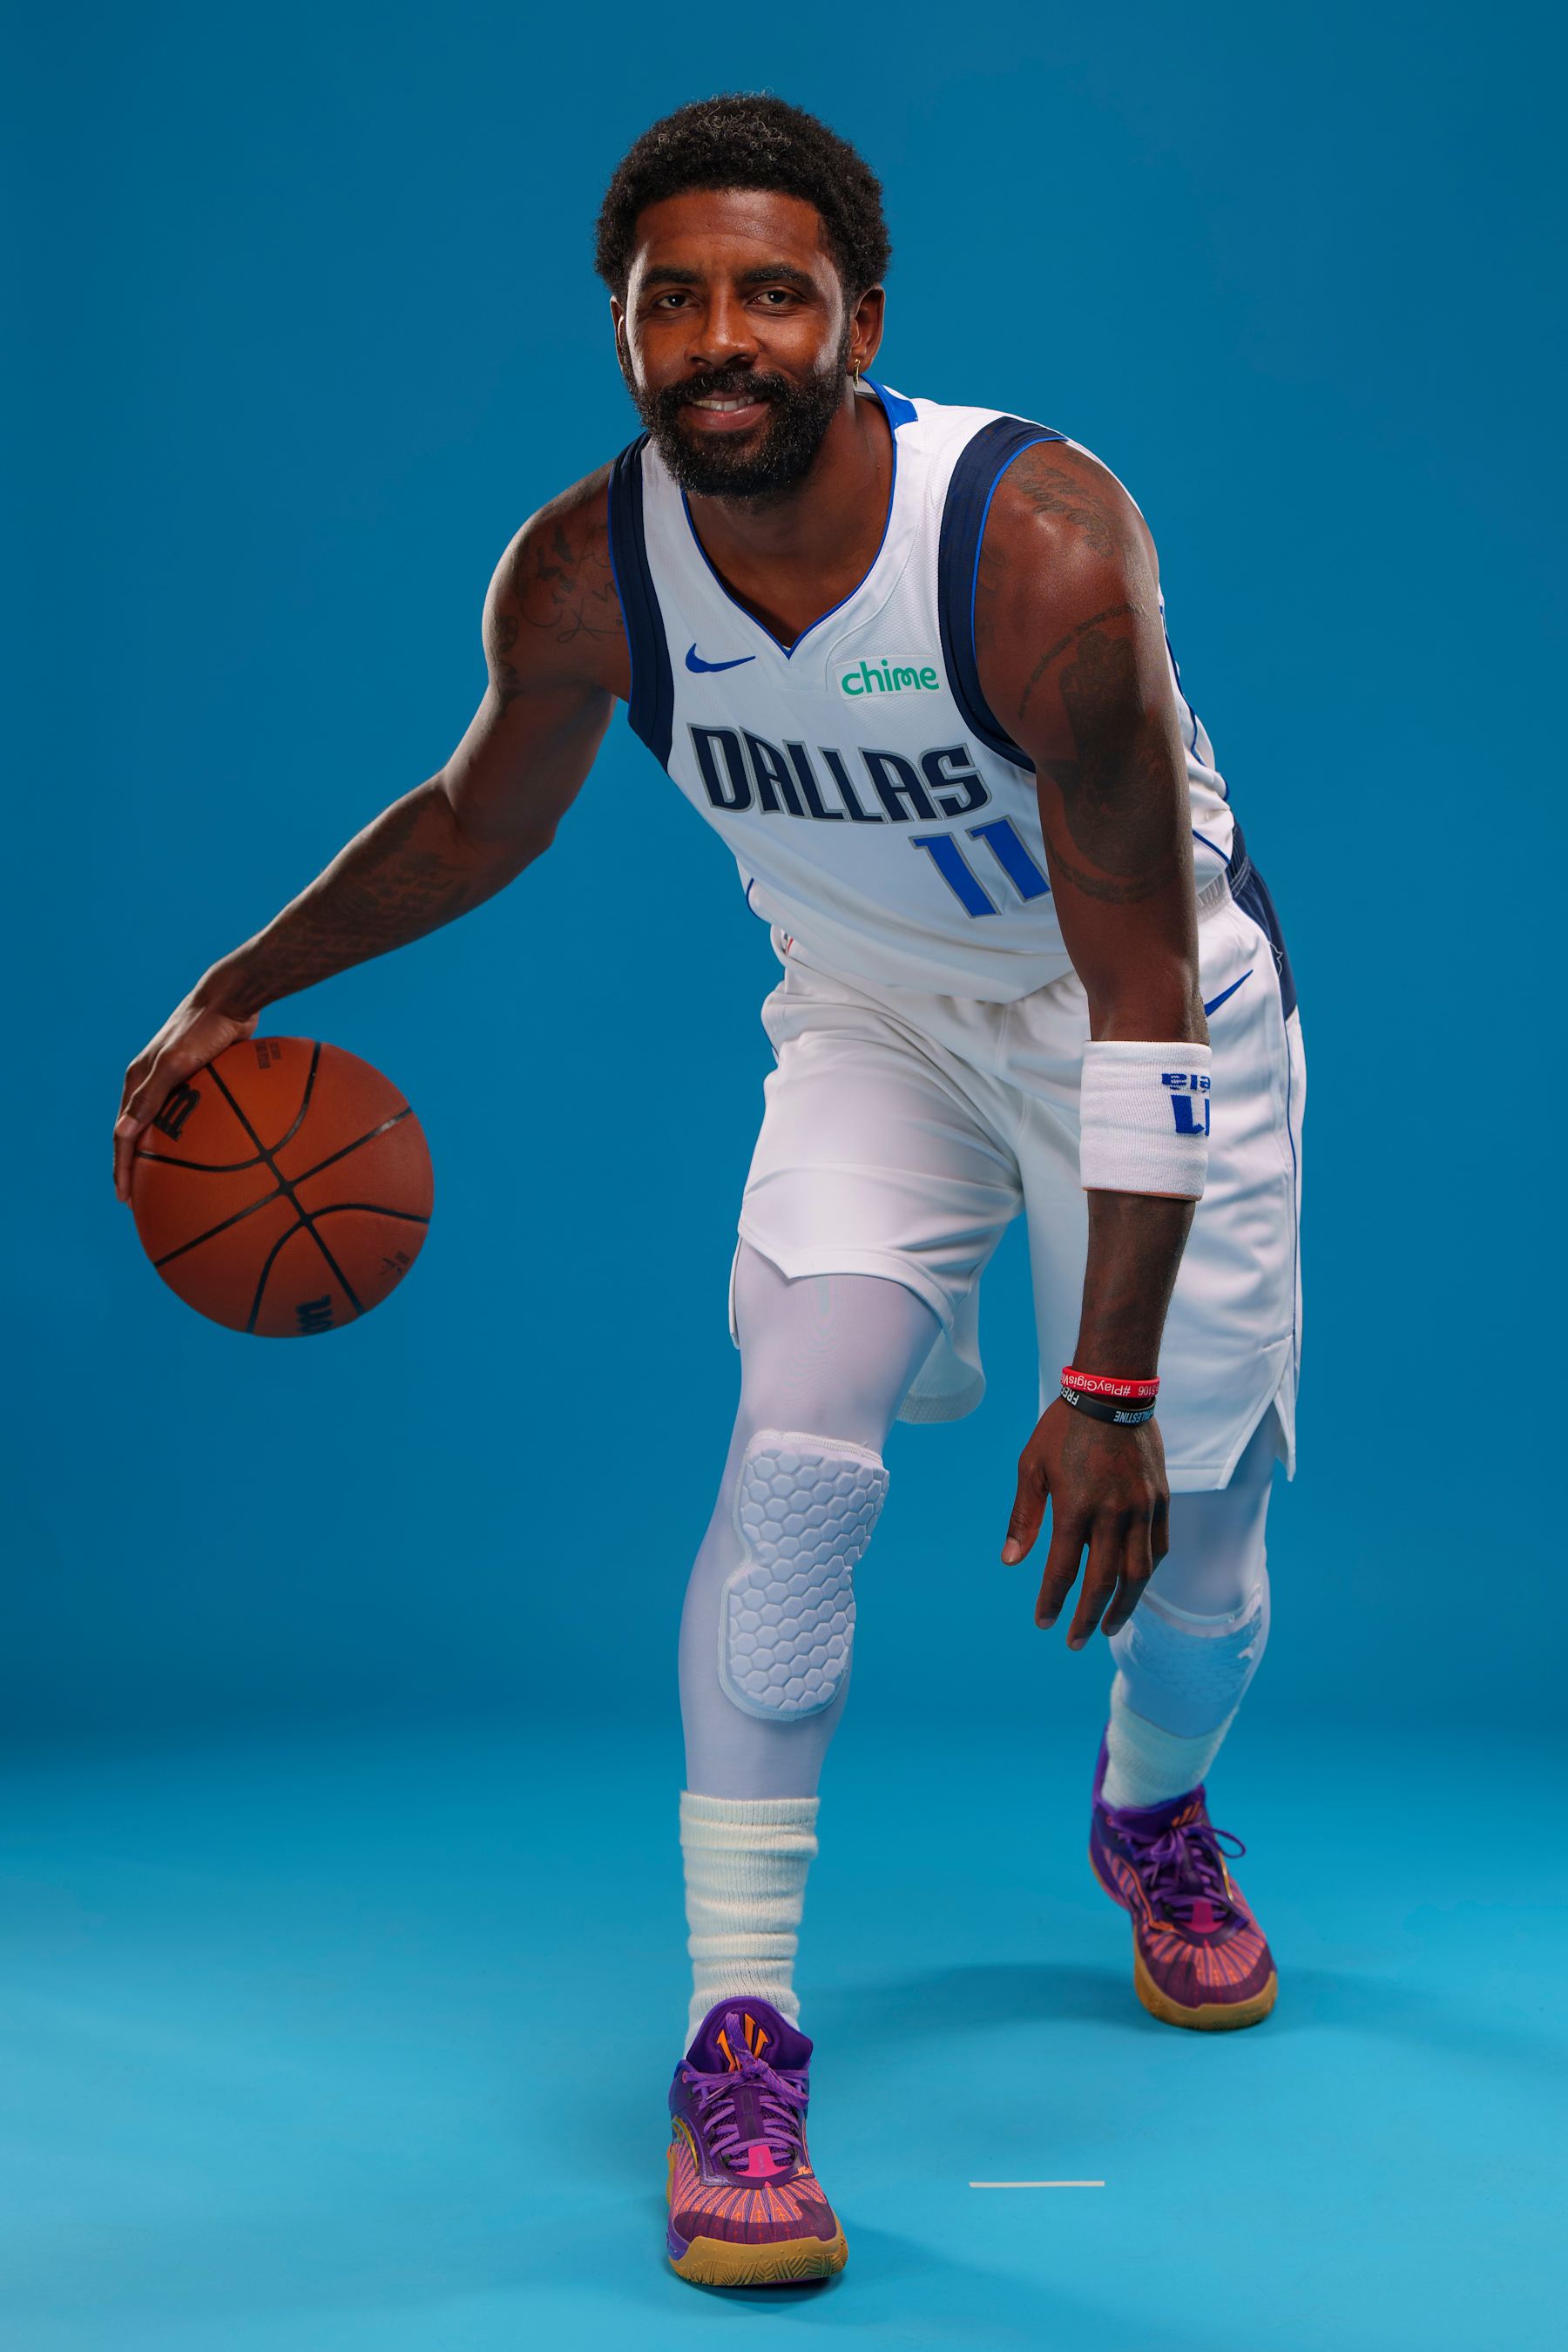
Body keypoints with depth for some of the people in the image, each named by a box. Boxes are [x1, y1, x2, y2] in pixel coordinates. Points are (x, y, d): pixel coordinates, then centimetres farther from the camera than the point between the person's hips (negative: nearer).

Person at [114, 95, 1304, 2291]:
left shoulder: (1039, 547, -34)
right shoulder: (582, 577, -21)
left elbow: (1144, 992, -31)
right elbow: (479, 820, 4)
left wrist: (1112, 1382, -33)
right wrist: (235, 994, 1)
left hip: (1152, 1014, -2)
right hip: (876, 1017, 2)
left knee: (1185, 1538, 1)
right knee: (797, 1454, -19)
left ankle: (1155, 1816, 39)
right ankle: (737, 2044, -9)